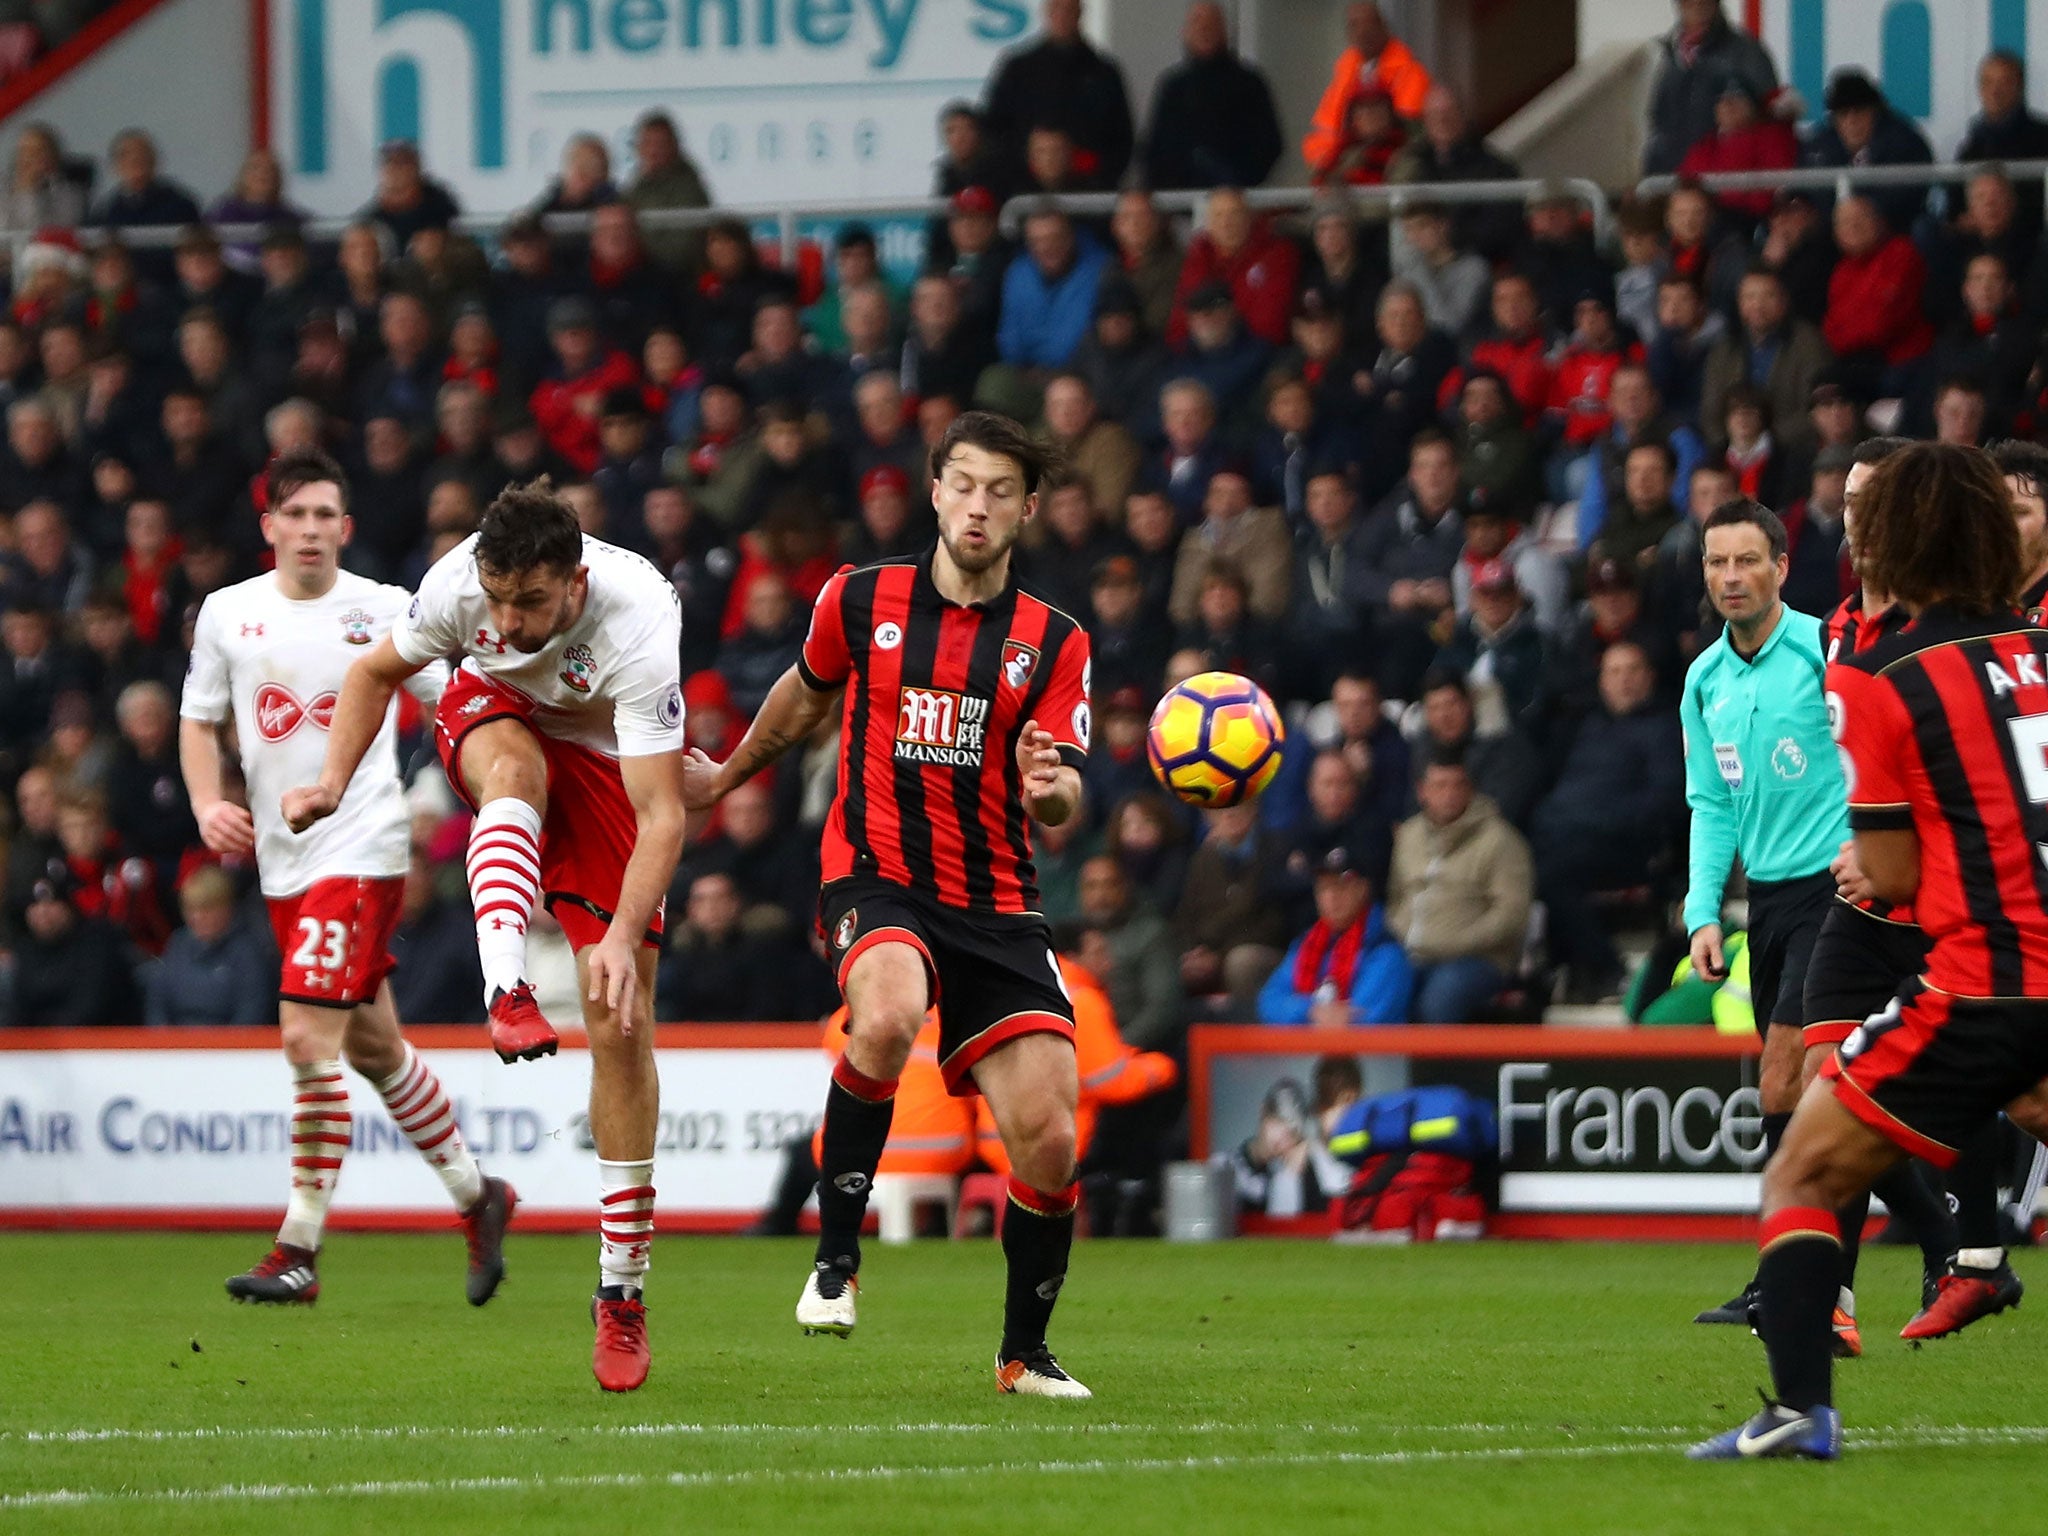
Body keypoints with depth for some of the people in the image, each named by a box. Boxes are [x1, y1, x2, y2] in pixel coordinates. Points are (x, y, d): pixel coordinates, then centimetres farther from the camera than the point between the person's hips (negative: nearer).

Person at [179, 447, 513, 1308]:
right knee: (372, 1046, 16)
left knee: (308, 1038, -16)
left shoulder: (385, 611, -3)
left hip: (360, 850, -5)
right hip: (280, 857, 5)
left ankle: (299, 1253, -13)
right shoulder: (229, 614, 6)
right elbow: (199, 721, 14)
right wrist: (208, 803, -3)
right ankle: (477, 1196, 35)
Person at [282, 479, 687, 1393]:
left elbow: (662, 816, -37)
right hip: (494, 713, 2)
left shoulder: (635, 625, -36)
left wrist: (623, 937, -49)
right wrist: (333, 783, -15)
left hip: (603, 760, -2)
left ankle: (622, 1292, -3)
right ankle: (505, 993, -57)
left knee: (622, 1023, -10)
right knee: (513, 766, -39)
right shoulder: (459, 581, -25)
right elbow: (377, 671, -2)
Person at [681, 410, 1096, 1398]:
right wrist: (726, 777, 37)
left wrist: (1051, 789, -28)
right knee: (887, 1017, -37)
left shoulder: (1055, 643, 4)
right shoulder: (861, 602, 4)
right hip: (876, 875, -2)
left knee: (1048, 1139, -8)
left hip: (998, 902, 2)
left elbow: (1065, 803, -5)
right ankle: (836, 1255, -20)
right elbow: (805, 697, 24)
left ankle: (1025, 1353, 16)